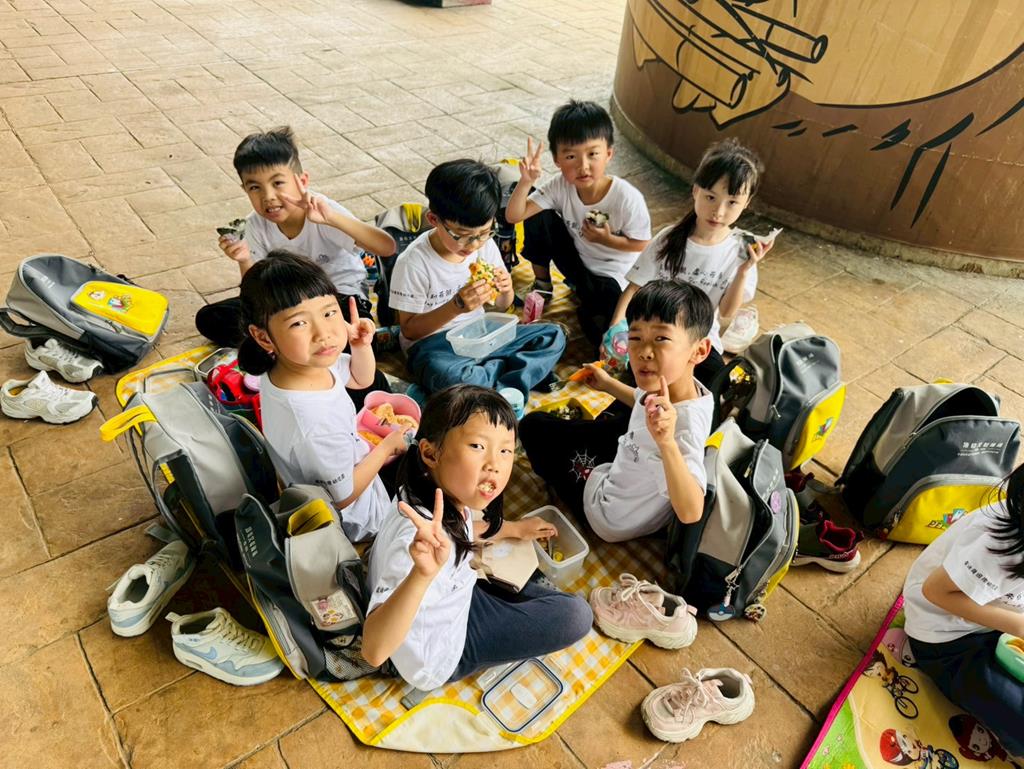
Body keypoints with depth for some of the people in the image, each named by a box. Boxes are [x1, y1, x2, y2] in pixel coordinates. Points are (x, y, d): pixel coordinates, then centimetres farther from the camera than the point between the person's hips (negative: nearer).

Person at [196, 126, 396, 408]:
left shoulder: (322, 213, -24)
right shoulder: (257, 225, -10)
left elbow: (387, 247, -36)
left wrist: (333, 218, -47)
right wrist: (244, 261, -27)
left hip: (342, 293, -6)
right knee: (209, 320, -9)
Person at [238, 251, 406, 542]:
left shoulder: (313, 361, -22)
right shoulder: (314, 425, -44)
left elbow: (361, 379, 0)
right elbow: (344, 495, -26)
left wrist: (361, 345, -20)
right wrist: (387, 446, -14)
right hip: (350, 518, -6)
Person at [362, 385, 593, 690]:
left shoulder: (449, 495, -15)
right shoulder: (420, 538, -41)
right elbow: (374, 650, -48)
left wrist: (514, 528, 15)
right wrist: (422, 574, -62)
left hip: (456, 597, 8)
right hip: (439, 656, -8)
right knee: (575, 615, -9)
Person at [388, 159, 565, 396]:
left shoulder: (485, 245, -2)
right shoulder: (414, 262, -18)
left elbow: (501, 305, 12)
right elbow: (409, 330, -13)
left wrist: (506, 290, -13)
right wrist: (456, 306, -27)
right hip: (432, 344, -6)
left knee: (554, 335, -8)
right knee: (450, 377, -41)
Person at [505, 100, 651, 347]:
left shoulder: (628, 198, -27)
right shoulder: (559, 187, -18)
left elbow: (641, 244, -13)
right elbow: (513, 216, -21)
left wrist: (607, 239, -26)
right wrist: (526, 181, -36)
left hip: (612, 273, -3)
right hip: (576, 259, 4)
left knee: (597, 326, -31)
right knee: (538, 216, -18)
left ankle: (585, 293, 6)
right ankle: (542, 283, 4)